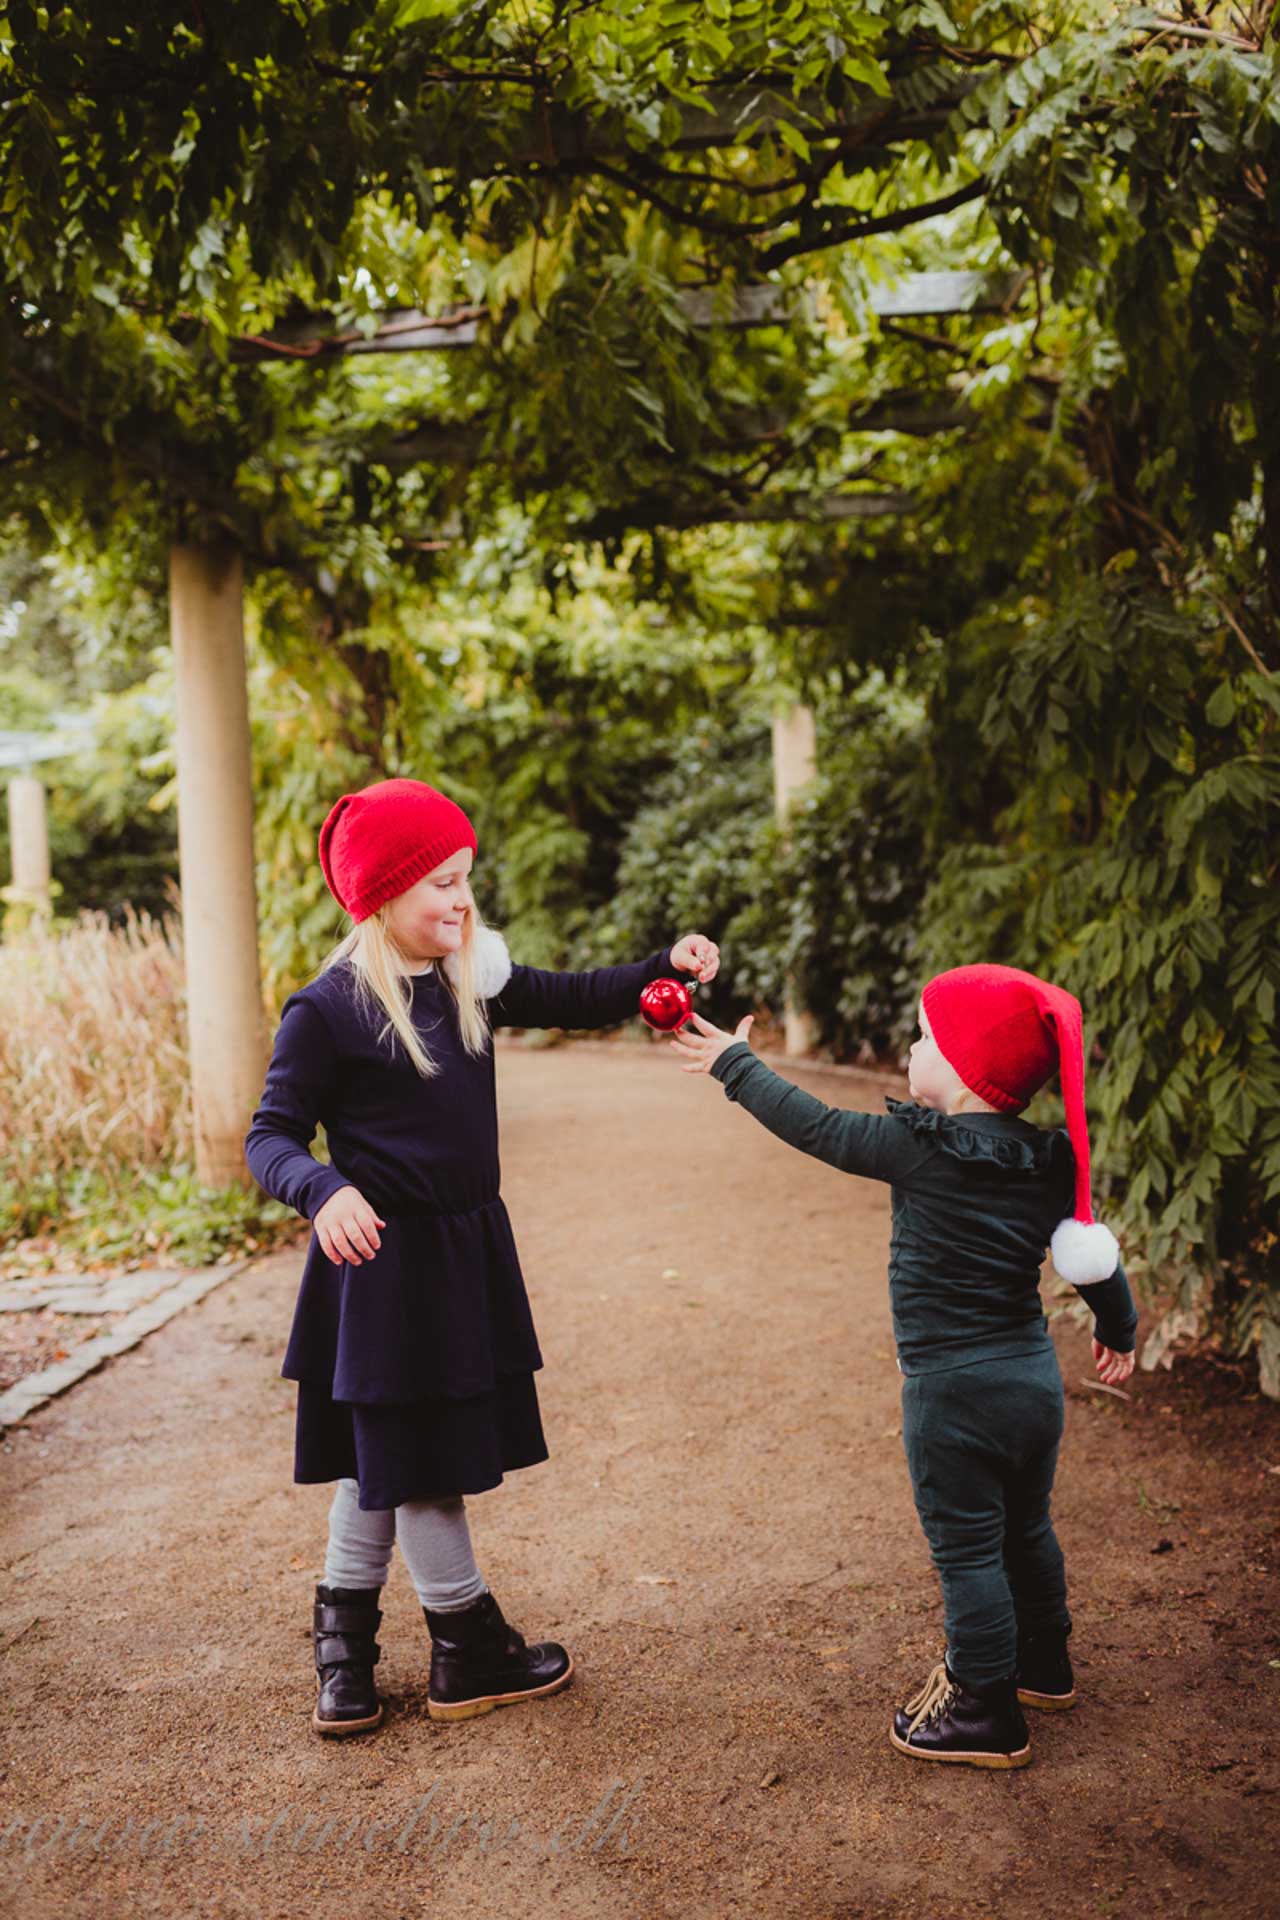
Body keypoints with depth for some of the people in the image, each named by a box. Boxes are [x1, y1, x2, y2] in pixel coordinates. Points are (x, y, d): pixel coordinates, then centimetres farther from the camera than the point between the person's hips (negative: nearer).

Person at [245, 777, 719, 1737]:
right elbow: (270, 1136, -11)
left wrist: (664, 967, -3)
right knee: (412, 1458, 6)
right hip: (385, 1261, -7)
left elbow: (577, 1000, 13)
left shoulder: (470, 981, 5)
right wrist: (323, 1188, -31)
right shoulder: (327, 1010, -14)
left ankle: (345, 1641, 31)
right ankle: (470, 1651, 22)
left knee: (390, 1457, 16)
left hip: (466, 1250, 7)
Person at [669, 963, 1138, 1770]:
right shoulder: (1050, 1163, -1)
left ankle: (988, 1715, 17)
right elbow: (1096, 1253, 9)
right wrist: (1119, 1330, 27)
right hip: (1035, 1374, 7)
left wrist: (736, 1065, 3)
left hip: (953, 1392, -7)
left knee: (967, 1551, 6)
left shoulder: (921, 1149, -18)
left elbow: (815, 1126, -10)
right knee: (1027, 1529, 24)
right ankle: (1043, 1663, 43)